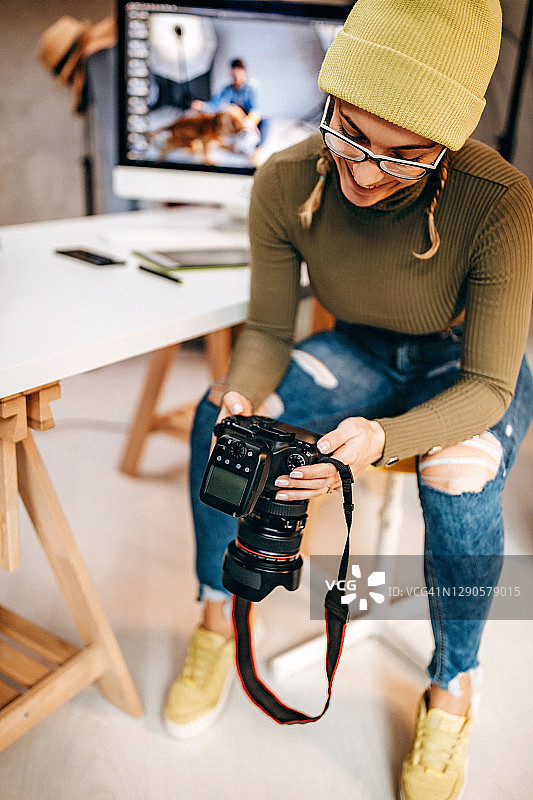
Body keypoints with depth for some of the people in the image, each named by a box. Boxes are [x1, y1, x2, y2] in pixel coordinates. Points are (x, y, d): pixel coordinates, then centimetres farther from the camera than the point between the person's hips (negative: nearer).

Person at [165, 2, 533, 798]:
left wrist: (384, 438, -46)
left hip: (468, 373, -2)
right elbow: (268, 329, -11)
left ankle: (454, 687, -5)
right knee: (214, 416, -20)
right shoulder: (285, 184, -22)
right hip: (364, 356, 3)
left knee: (459, 478, -36)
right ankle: (220, 613, 2)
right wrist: (243, 396, -34)